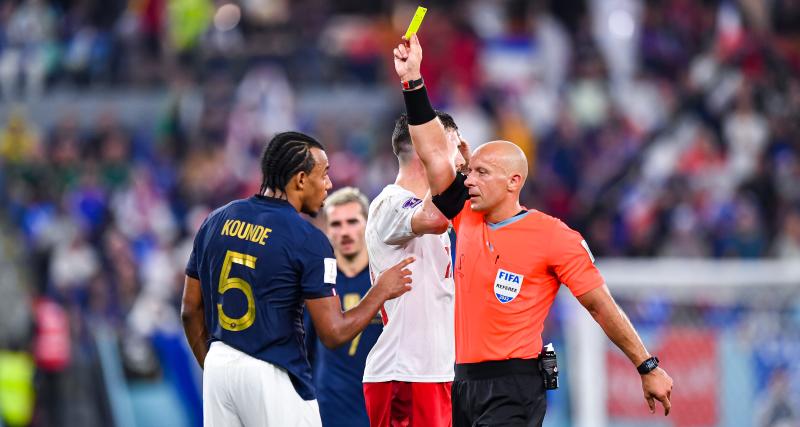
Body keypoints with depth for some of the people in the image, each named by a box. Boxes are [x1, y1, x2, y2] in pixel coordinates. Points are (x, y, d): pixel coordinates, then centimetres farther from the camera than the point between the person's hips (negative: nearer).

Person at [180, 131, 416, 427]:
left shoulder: (216, 221, 7)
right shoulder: (308, 240, -11)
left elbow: (191, 311, 12)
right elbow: (334, 333, -12)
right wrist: (381, 292, 3)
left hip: (218, 367, 6)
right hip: (272, 377, -6)